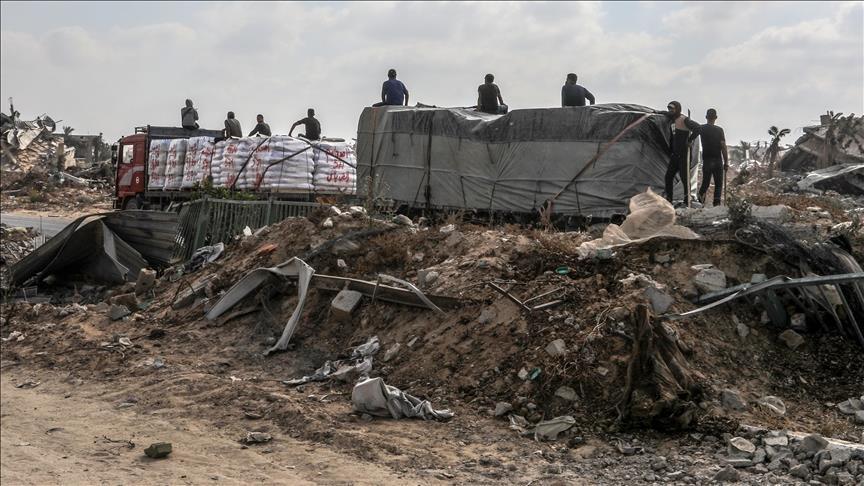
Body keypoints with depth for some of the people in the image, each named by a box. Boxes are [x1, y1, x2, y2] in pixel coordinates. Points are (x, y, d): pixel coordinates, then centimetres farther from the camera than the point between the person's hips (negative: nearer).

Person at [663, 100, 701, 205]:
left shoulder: (684, 120, -14)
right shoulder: (672, 120, 12)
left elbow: (697, 128, -25)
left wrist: (689, 140, -22)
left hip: (683, 153, -9)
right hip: (675, 153, 9)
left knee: (684, 177, -5)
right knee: (669, 176, 9)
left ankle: (687, 201, 0)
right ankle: (668, 199, 17)